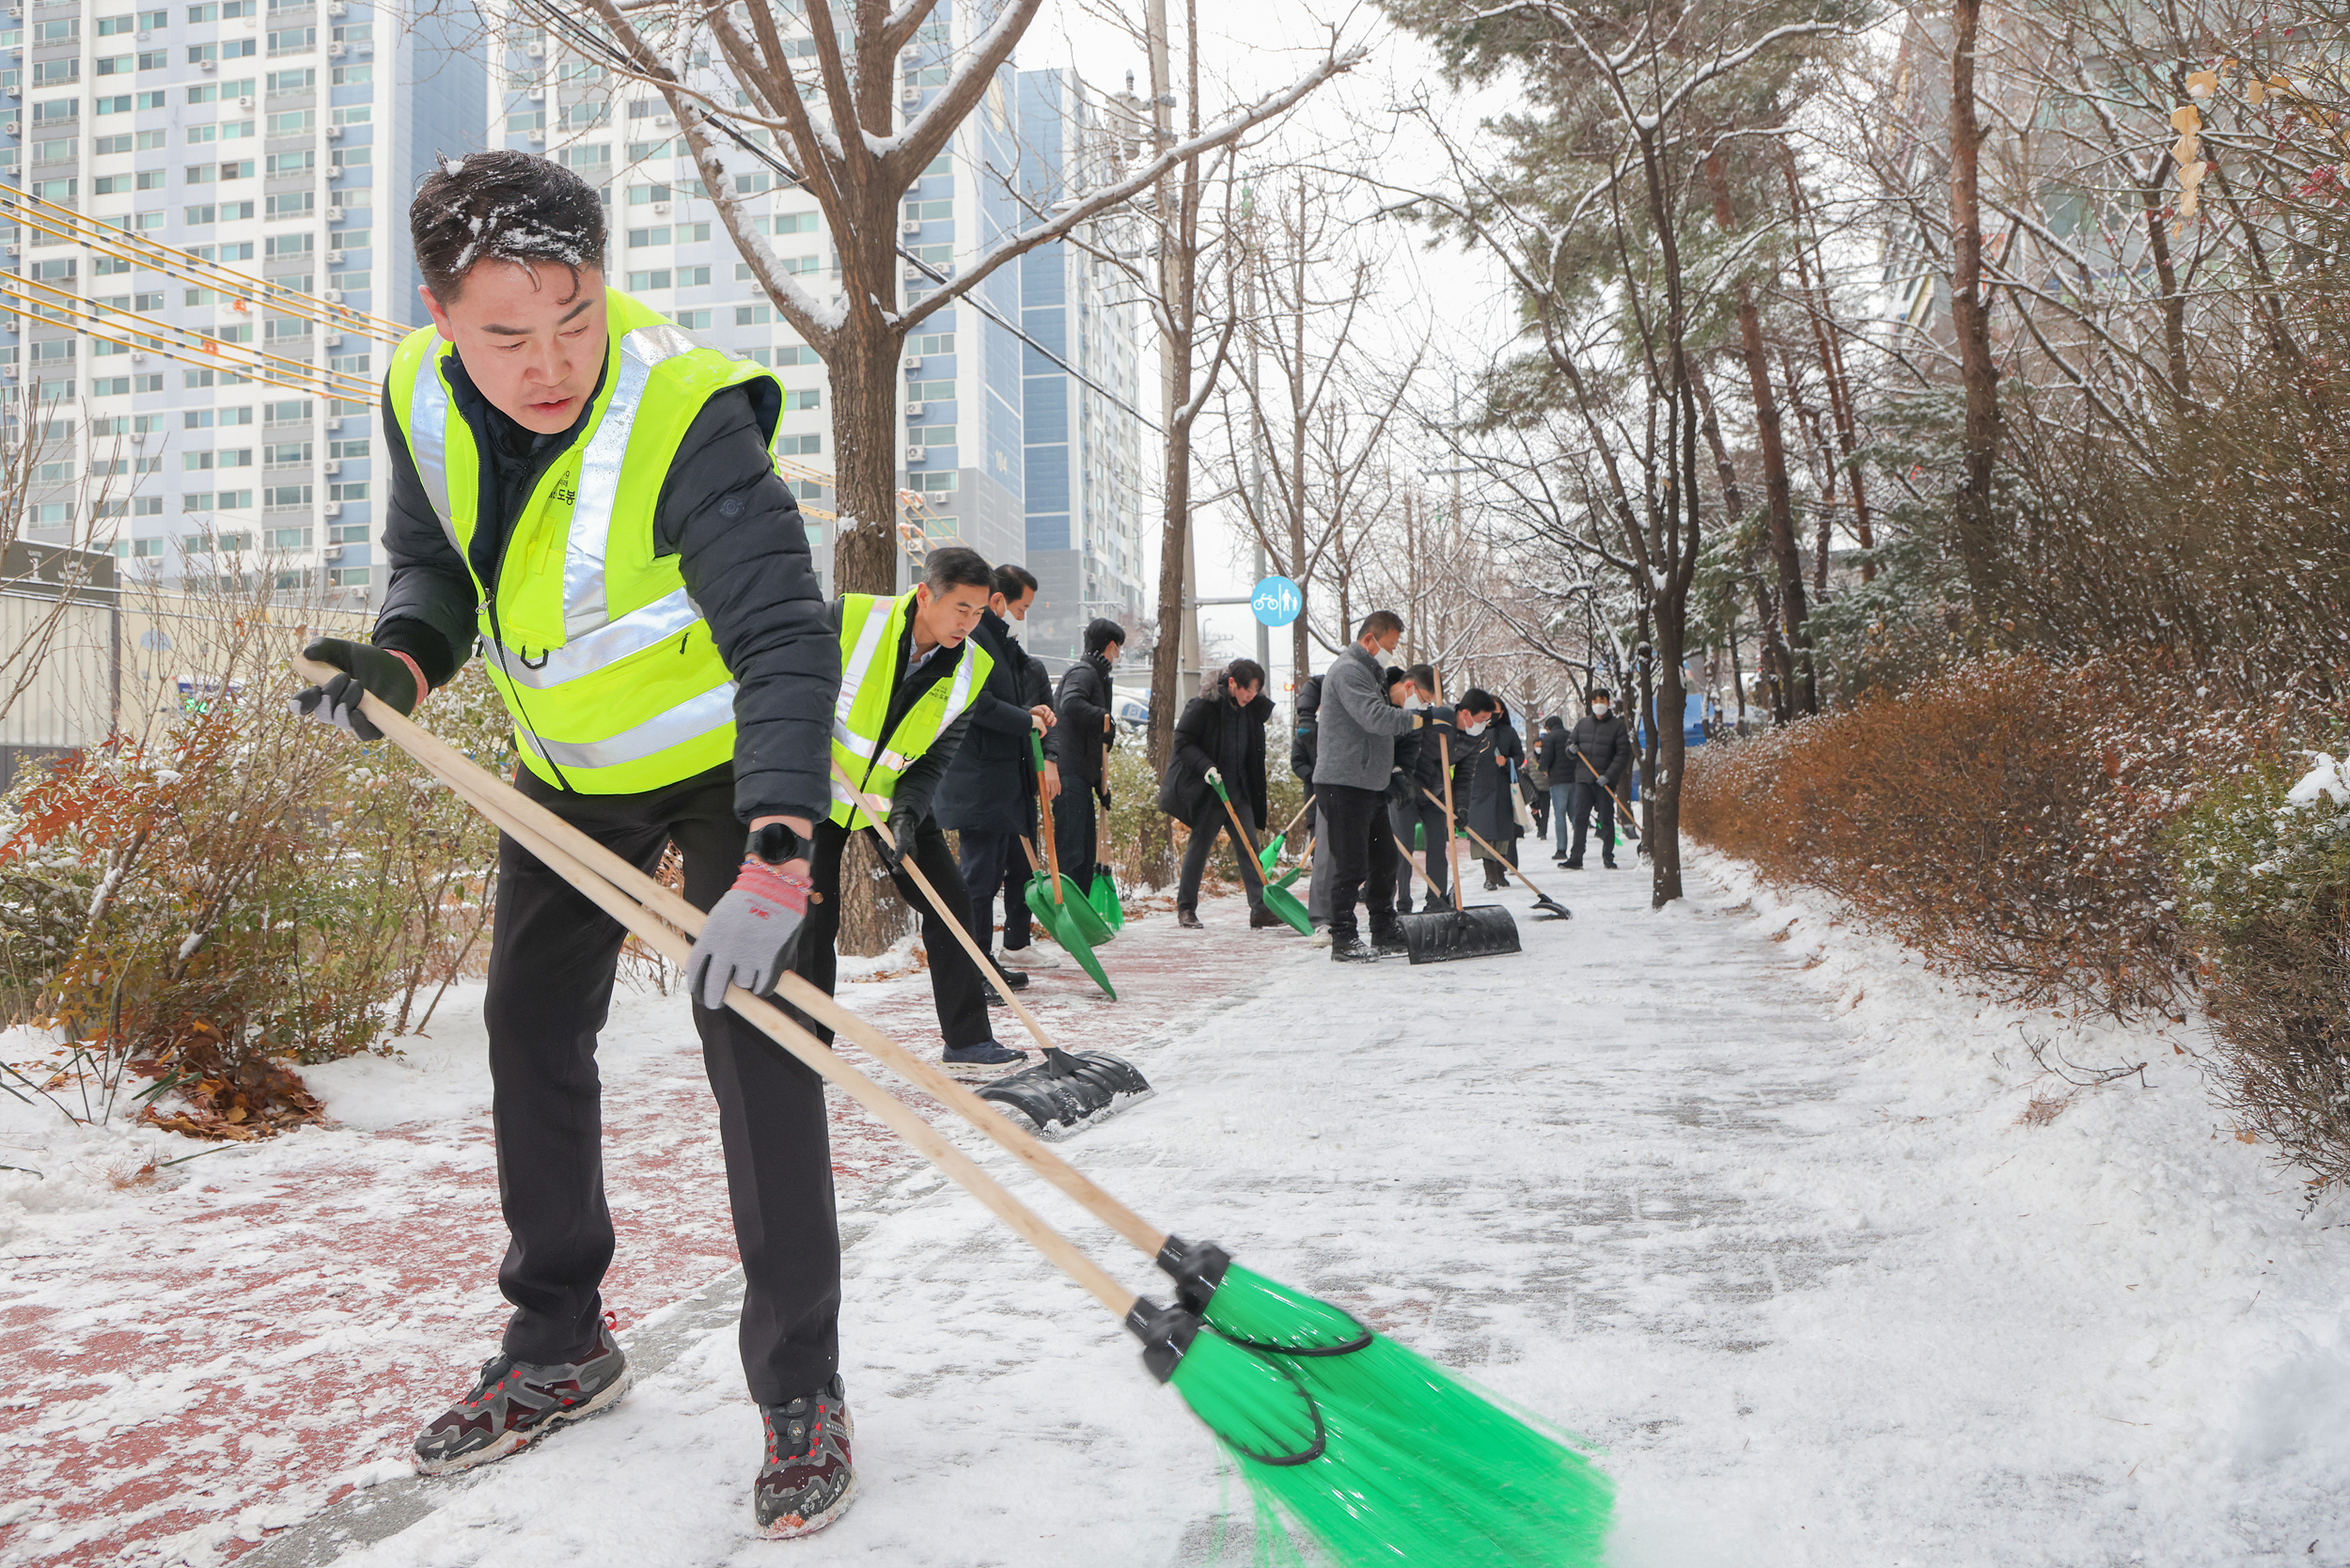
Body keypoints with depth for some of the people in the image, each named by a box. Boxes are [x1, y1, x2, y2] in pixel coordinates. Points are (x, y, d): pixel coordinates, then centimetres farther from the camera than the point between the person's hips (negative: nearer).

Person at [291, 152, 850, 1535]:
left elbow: (784, 641, -39)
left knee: (752, 1030, -14)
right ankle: (561, 1345, 30)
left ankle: (801, 1386, 1)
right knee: (530, 1027, 12)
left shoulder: (687, 418, -32)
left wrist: (773, 856, -51)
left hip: (736, 754, -7)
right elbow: (434, 562, 6)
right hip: (569, 765, 7)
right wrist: (405, 658, -17)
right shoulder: (421, 396, -11)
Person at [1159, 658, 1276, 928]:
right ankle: (1186, 908, 13)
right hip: (1208, 792, -6)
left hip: (1239, 791, 6)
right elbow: (1183, 741, -13)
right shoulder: (1204, 705, -11)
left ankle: (1260, 910, -3)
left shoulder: (1252, 709, 9)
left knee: (1249, 849, -1)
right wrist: (1205, 767, -23)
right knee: (1199, 846, 1)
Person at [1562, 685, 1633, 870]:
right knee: (1580, 818, -2)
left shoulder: (1618, 726, 0)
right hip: (1583, 778, 3)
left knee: (1606, 819, 2)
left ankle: (1608, 857, 10)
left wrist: (1608, 775, -14)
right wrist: (1571, 749, -4)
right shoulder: (1582, 723, 11)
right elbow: (1571, 742, 22)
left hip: (1605, 780, -3)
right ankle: (1575, 858, -1)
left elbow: (1623, 754, -4)